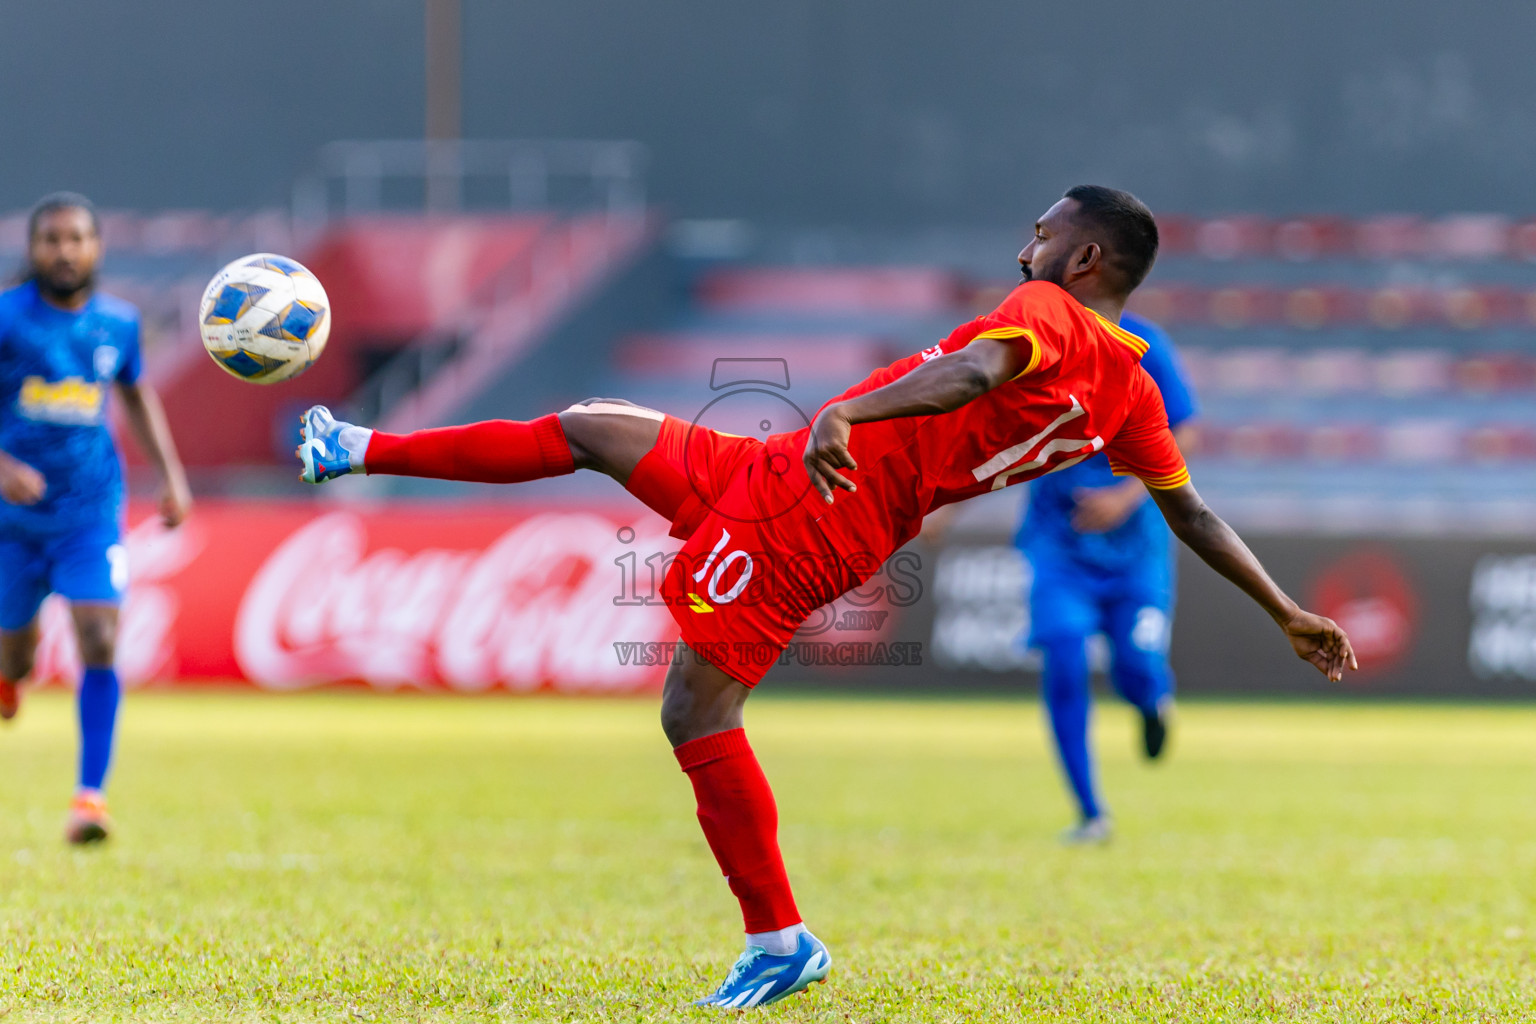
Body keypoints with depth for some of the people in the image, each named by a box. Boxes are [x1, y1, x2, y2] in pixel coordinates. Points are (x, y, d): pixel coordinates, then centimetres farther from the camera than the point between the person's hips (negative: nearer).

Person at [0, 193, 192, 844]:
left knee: (99, 644, -16)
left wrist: (172, 475, 12)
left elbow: (136, 395, 21)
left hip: (91, 514, 1)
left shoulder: (118, 323, 3)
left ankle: (91, 794, -15)